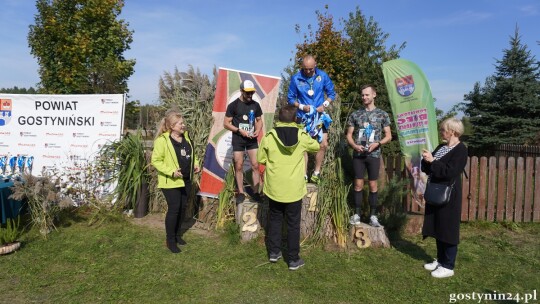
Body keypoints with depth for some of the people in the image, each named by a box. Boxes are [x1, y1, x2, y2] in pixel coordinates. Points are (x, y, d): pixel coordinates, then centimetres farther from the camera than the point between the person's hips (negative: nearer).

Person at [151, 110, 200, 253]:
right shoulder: (162, 140, -17)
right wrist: (171, 171, -25)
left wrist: (195, 164, 3)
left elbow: (191, 153, 20)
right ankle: (170, 240, 12)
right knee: (174, 209, -5)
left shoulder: (186, 136, 6)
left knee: (183, 207, 13)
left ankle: (176, 234, 31)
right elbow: (156, 161, -16)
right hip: (171, 182, -7)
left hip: (186, 180, 7)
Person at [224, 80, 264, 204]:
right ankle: (241, 193, 15)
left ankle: (256, 192, 11)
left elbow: (259, 120, 14)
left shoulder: (255, 105, 2)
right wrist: (240, 130, -17)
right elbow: (226, 123, -6)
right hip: (238, 139, -3)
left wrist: (258, 131, -7)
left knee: (255, 165, 1)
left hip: (252, 139, 3)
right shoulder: (233, 105, -8)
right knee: (239, 166, 4)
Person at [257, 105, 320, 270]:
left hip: (274, 188, 1)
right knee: (293, 224, 10)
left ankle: (274, 252, 29)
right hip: (294, 189, -1)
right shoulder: (302, 136, -9)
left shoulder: (268, 137, -10)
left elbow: (261, 159, -1)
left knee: (274, 220, 19)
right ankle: (293, 259, 19)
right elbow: (317, 146, 11)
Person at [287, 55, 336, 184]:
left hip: (319, 116, 1)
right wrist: (302, 106, -16)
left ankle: (316, 172, 15)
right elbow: (290, 98, 0)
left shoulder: (323, 76, -4)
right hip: (303, 117, -1)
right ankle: (304, 175, 14)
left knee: (323, 144, -3)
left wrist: (324, 105, -13)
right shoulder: (296, 78, -7)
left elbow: (332, 93, 4)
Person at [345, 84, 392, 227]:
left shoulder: (382, 114, 3)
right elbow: (349, 135, 8)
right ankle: (357, 214, 11)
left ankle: (373, 215, 11)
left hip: (374, 155, -1)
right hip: (358, 154, 1)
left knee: (373, 185, 4)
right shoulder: (355, 114, 7)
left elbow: (388, 136, 4)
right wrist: (354, 145, -11)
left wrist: (377, 143, -14)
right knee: (358, 184, 3)